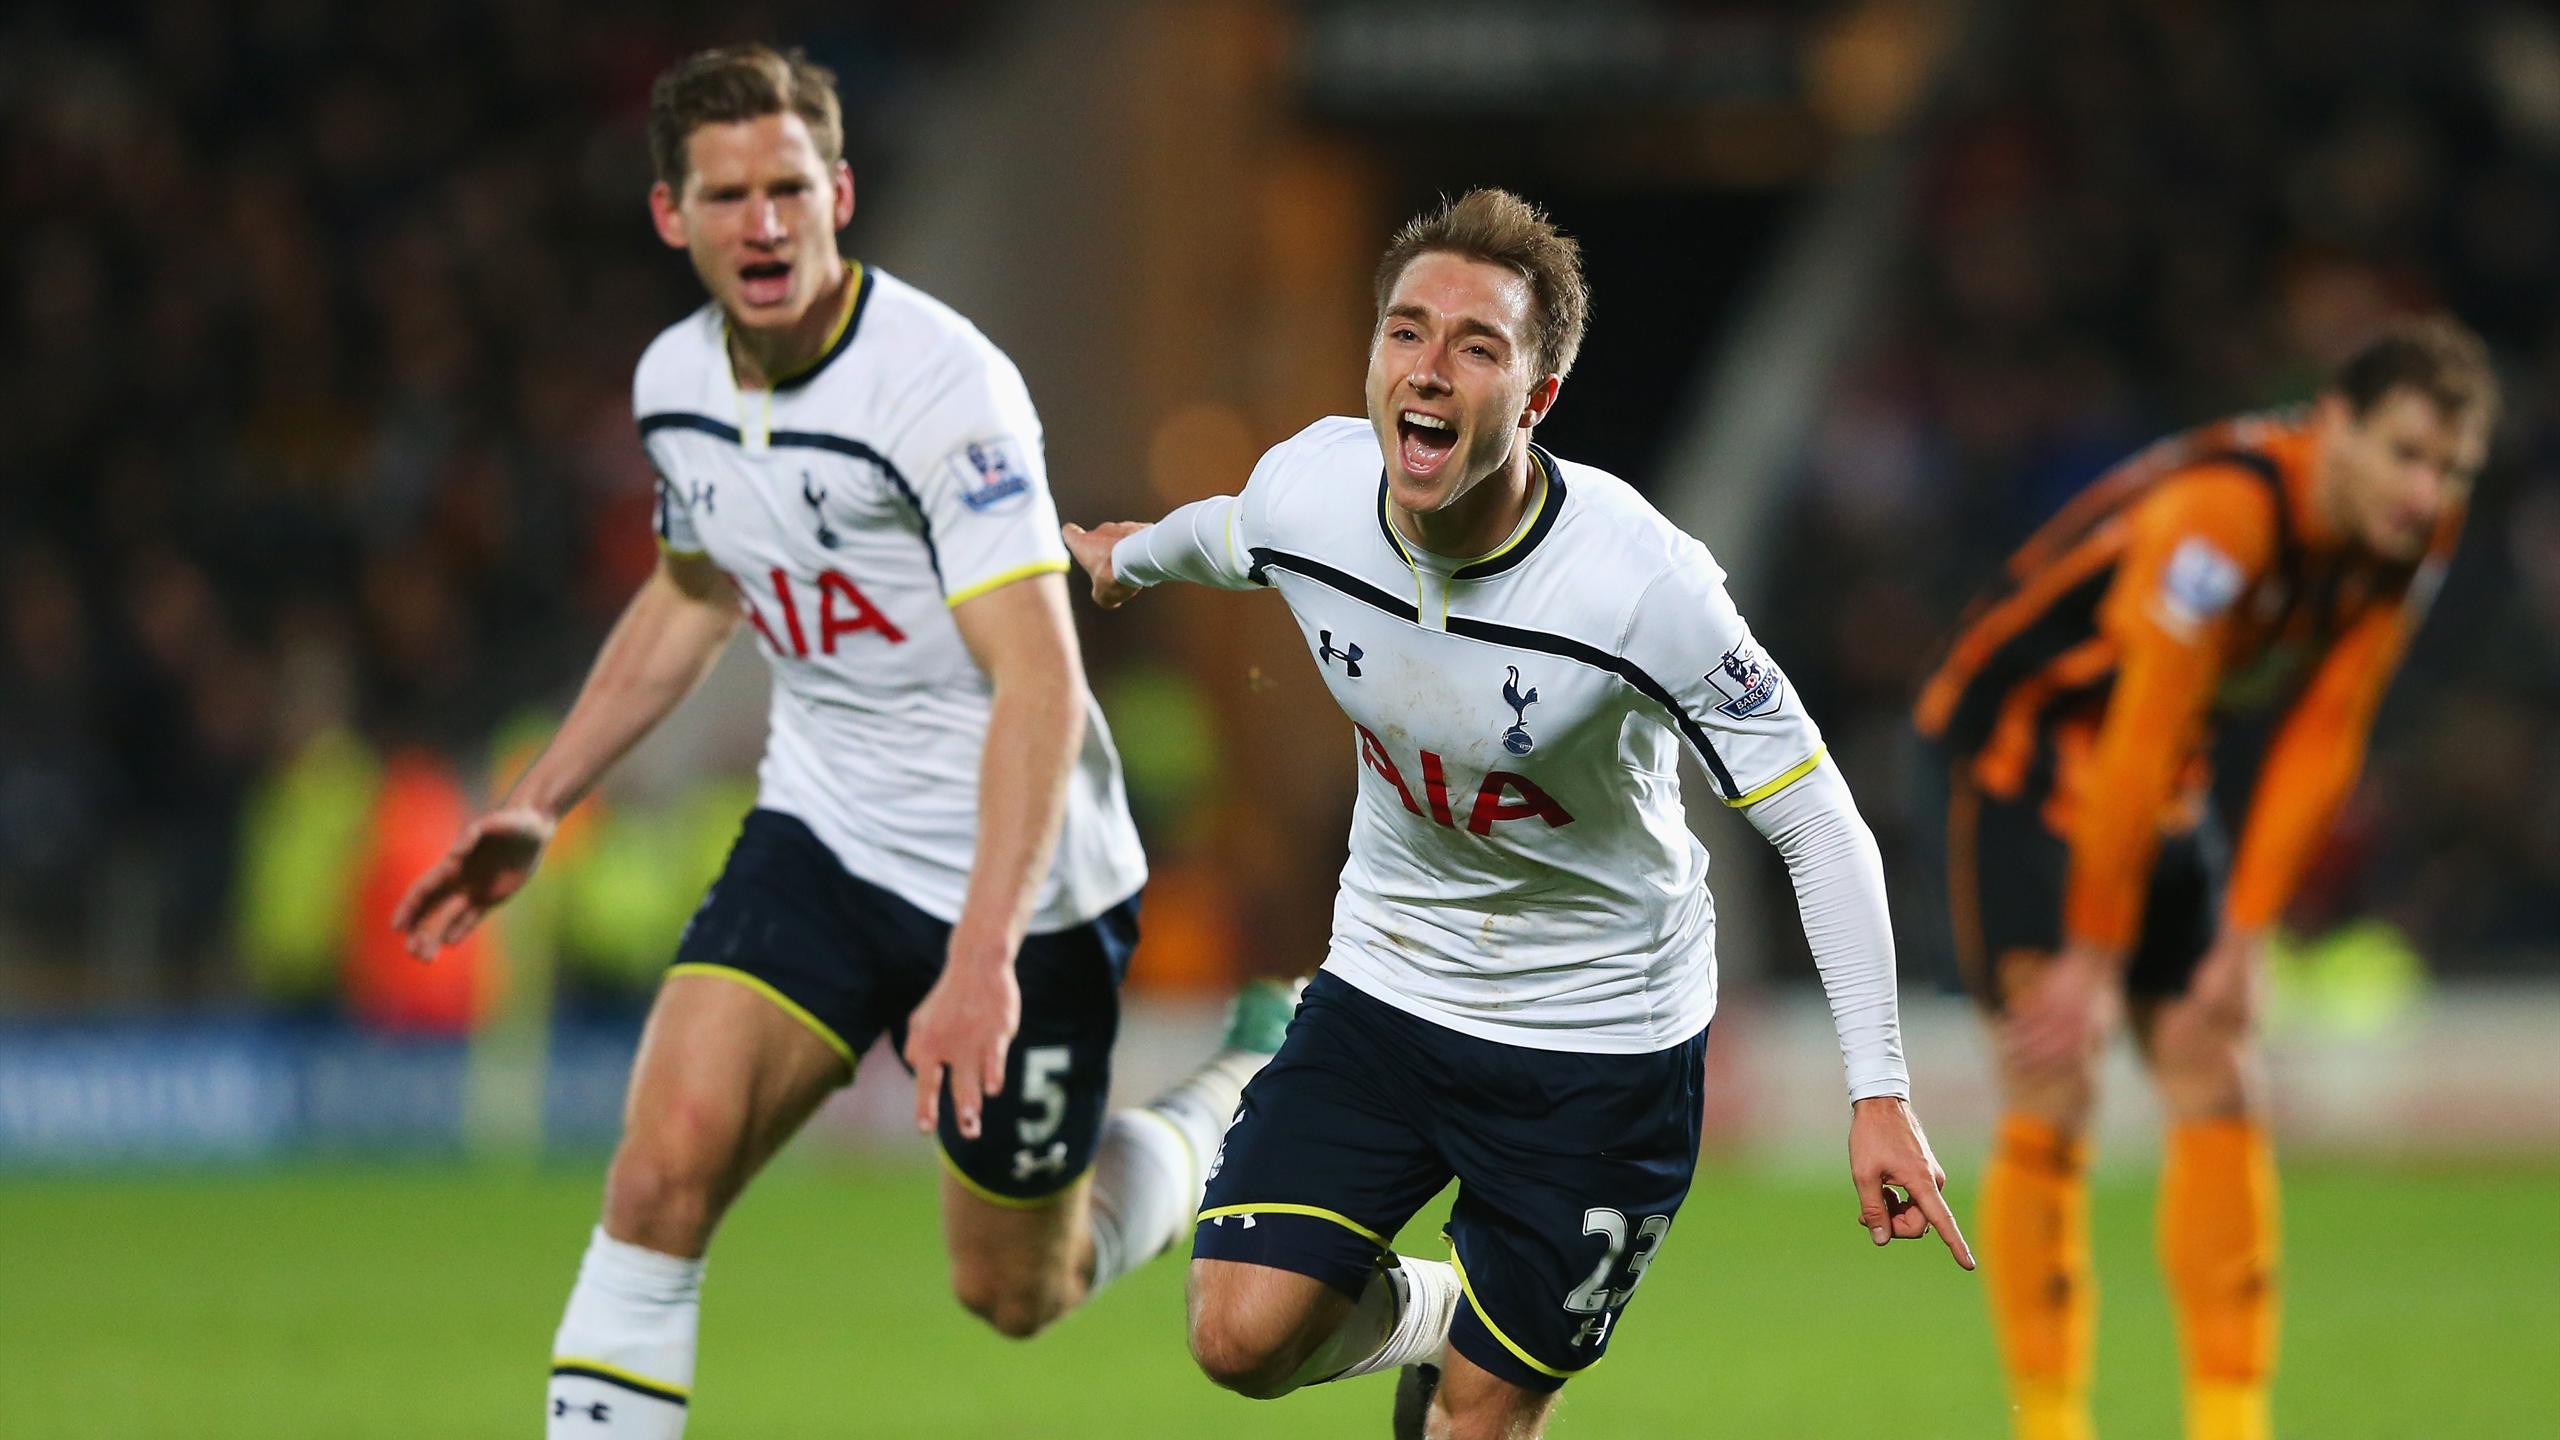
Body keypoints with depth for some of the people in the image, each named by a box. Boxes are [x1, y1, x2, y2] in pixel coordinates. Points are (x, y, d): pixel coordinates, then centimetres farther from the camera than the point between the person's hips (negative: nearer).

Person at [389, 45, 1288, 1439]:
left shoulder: (942, 383, -25)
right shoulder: (677, 382, -1)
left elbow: (1039, 686, -30)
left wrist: (985, 959, -39)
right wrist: (537, 803, 17)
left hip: (1020, 871, -5)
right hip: (820, 837, 5)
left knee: (1015, 1293, 10)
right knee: (664, 1164, -16)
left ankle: (1252, 1084, 37)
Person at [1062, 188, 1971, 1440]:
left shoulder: (1642, 584, -29)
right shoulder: (1308, 490, -16)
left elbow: (1816, 824, -21)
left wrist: (1878, 1095, -26)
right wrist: (1133, 555, 35)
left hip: (1601, 1036, -4)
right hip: (1384, 981, 4)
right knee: (1242, 1336, -9)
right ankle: (1422, 1310, 25)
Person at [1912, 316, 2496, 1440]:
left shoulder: (2411, 532, -9)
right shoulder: (2221, 512, -32)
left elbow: (2321, 741, -3)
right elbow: (2136, 745, -29)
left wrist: (2246, 935, -8)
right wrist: (2091, 962, -25)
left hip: (2167, 790, 8)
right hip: (2024, 745, -8)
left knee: (2219, 1093, 2)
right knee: (2053, 1100, -14)